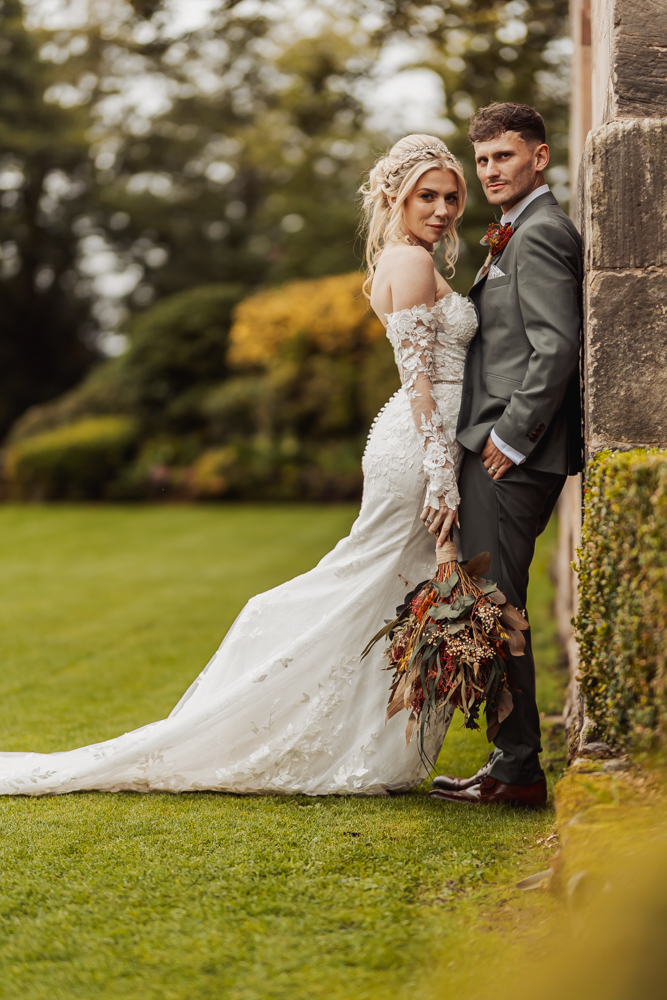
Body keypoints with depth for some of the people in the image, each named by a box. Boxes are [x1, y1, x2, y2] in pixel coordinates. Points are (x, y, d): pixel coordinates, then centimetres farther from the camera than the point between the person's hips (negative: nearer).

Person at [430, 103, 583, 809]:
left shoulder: (540, 233, -11)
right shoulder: (523, 234, 21)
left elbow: (557, 345, -20)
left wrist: (511, 436, -17)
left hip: (512, 454, -10)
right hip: (501, 444, 10)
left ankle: (517, 769, -2)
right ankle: (513, 758, 18)